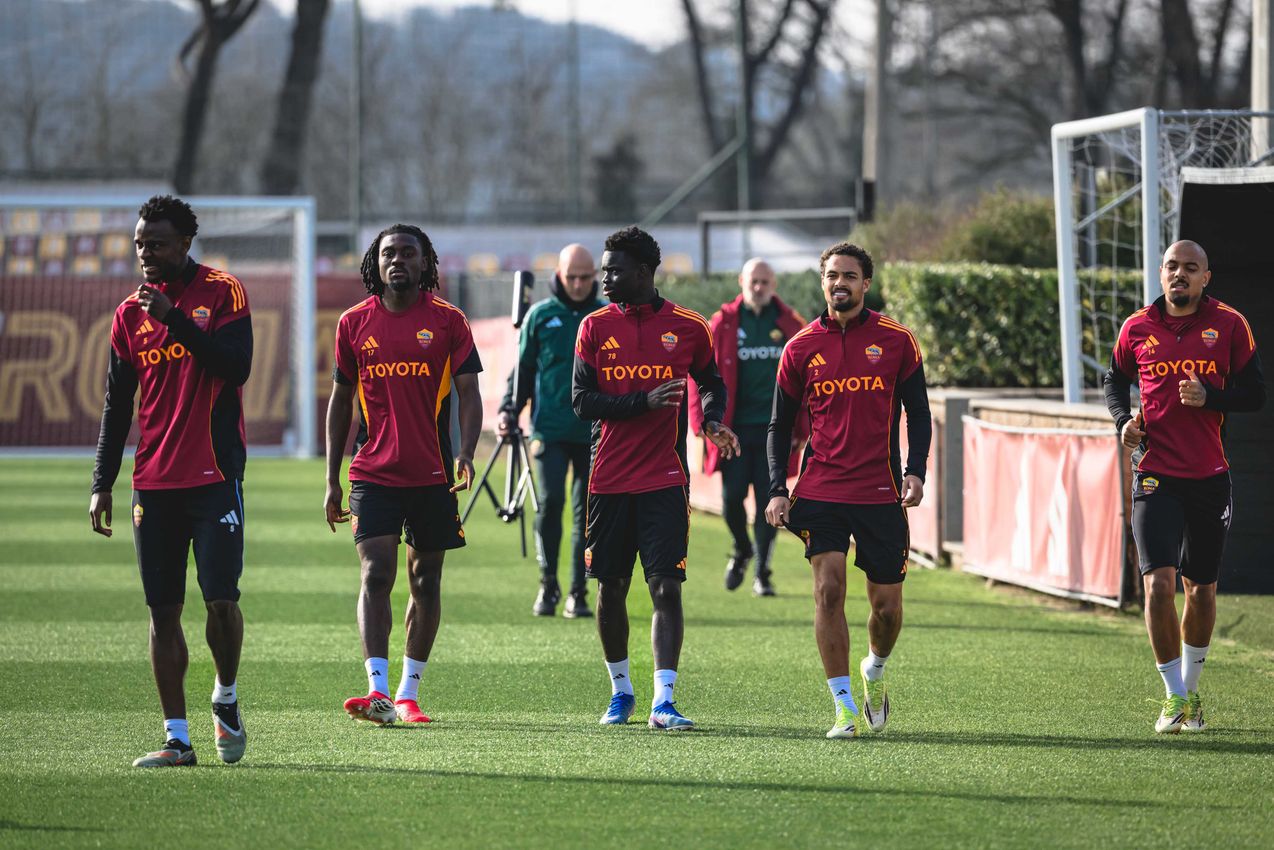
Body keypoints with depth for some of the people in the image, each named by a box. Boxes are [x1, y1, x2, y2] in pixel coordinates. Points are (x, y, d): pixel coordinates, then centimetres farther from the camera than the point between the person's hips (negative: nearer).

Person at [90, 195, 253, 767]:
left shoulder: (222, 292, -1)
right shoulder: (130, 314, 11)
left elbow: (237, 365, -15)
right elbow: (117, 406, 14)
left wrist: (175, 318, -20)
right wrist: (102, 483, 9)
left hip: (215, 477, -4)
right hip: (153, 483, 4)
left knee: (221, 598, -10)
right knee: (163, 610, 2)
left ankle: (226, 698, 17)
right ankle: (176, 738, 5)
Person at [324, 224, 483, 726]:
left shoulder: (447, 322, 1)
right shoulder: (355, 323, 5)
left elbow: (468, 394, -2)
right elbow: (340, 400, 12)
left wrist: (466, 455, -19)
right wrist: (331, 481, 9)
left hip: (431, 476, 0)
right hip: (373, 473, 0)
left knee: (425, 583, 7)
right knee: (376, 575, -13)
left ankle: (408, 694, 17)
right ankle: (377, 690, -20)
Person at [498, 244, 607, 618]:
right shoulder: (540, 316, 6)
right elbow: (523, 370, 12)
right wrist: (509, 412, 1)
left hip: (595, 432, 1)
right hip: (550, 429, -1)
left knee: (586, 511, 2)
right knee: (550, 502, -13)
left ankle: (578, 594, 9)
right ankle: (548, 584, 2)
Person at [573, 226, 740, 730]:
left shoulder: (687, 328, 2)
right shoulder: (595, 327, 3)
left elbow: (711, 384, 18)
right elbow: (582, 401, -4)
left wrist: (713, 421, -2)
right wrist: (644, 402, -16)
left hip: (664, 480, -2)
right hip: (608, 480, 2)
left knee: (666, 588, -9)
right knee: (611, 589, 8)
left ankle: (663, 701, -11)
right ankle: (621, 690, 25)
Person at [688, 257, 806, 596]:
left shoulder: (790, 325, 5)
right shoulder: (722, 323, 3)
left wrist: (800, 428, 4)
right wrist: (704, 422, -3)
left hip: (775, 429, 0)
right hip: (735, 428, 0)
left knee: (768, 501, -2)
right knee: (732, 497, -4)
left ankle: (762, 573, 8)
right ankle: (742, 550, 25)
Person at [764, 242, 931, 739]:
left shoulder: (896, 341, 3)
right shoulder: (801, 348, 4)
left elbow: (918, 413, 7)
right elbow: (780, 425, 9)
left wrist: (915, 471, -7)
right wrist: (777, 489, -1)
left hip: (881, 493, 0)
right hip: (820, 492, 0)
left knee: (887, 605, 3)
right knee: (828, 590, -13)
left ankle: (874, 672, 35)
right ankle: (844, 707, -8)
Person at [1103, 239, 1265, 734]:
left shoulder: (1229, 325, 0)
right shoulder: (1137, 328, 3)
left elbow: (1255, 393, 1)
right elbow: (1115, 379, 20)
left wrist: (1209, 396, -16)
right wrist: (1124, 420, 0)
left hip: (1209, 476, 1)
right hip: (1155, 474, -1)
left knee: (1201, 589, 10)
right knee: (1159, 583, -14)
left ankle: (1190, 690, 29)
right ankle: (1174, 698, -4)